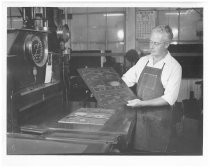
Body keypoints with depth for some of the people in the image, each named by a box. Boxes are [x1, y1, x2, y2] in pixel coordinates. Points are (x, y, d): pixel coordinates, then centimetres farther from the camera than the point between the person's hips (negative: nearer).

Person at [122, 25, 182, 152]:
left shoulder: (174, 67, -10)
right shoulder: (143, 61, 6)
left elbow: (169, 99, -16)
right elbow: (126, 80, 12)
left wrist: (142, 103, -22)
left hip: (159, 119, -4)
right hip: (140, 115, 4)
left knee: (155, 151, 7)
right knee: (138, 149, 11)